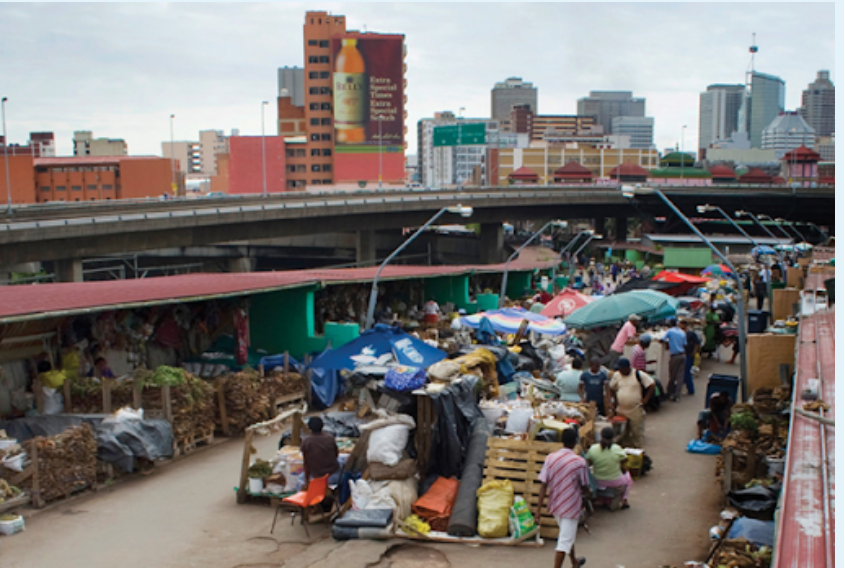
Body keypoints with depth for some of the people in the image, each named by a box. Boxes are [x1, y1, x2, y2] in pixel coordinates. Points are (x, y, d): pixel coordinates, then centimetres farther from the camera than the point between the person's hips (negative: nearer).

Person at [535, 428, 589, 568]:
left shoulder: (550, 458, -8)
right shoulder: (580, 462, -16)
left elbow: (543, 485, -10)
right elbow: (585, 488, -7)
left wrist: (538, 509, -8)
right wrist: (587, 491, 18)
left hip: (555, 505, 5)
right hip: (571, 507, -5)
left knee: (568, 535, 27)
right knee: (564, 541, 0)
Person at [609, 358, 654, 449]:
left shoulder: (638, 375, -9)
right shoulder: (616, 375, 4)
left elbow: (651, 385, -7)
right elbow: (612, 388, 20)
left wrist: (646, 399, -10)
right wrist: (615, 399, 10)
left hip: (636, 410, -4)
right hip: (621, 410, 4)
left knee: (637, 432, 0)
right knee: (624, 432, 12)